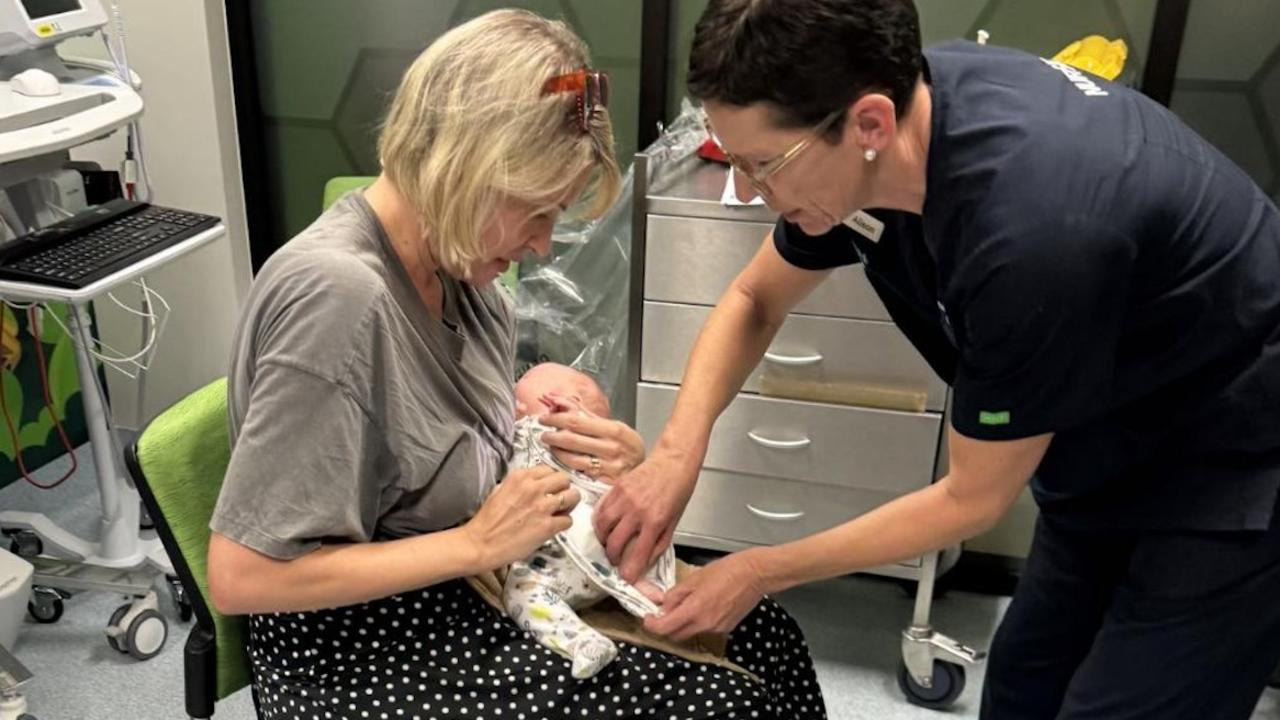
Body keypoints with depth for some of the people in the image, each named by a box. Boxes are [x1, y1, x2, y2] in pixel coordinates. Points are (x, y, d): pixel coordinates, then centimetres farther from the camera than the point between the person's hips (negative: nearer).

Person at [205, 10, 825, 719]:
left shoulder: (462, 263, -2)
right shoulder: (337, 295, -27)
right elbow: (240, 575, -25)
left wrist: (605, 454, -9)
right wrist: (477, 543, -22)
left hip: (467, 596, 8)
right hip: (359, 659, -7)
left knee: (762, 634, 2)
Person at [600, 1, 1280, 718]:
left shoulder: (1032, 226, -38)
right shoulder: (893, 94, -16)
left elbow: (973, 499, -22)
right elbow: (754, 301, -1)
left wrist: (758, 573, -15)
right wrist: (678, 450, -16)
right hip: (1117, 453, 7)